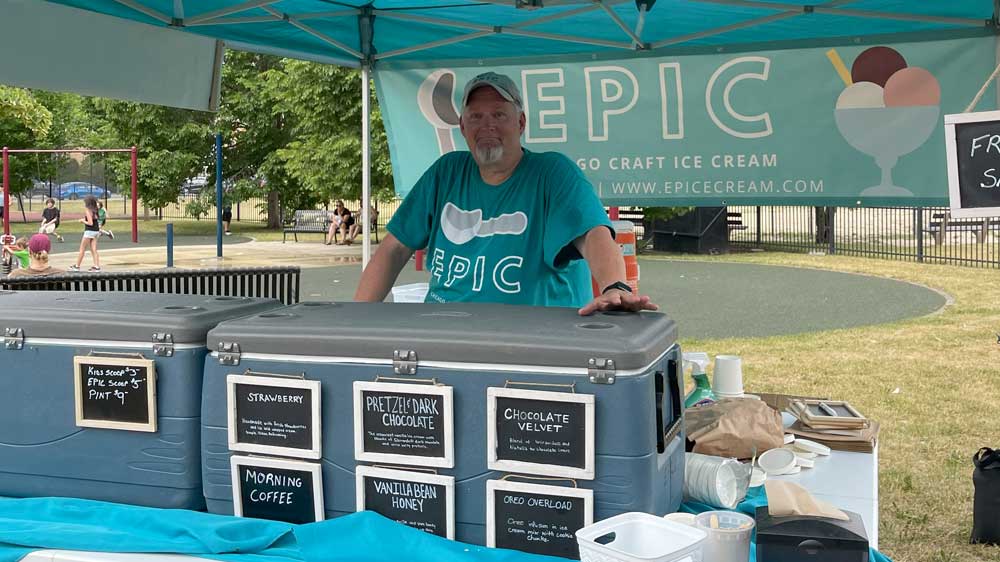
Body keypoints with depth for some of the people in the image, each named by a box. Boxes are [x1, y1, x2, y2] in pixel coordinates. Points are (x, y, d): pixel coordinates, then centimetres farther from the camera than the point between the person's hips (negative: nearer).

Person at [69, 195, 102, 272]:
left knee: (82, 250, 5)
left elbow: (90, 223, -19)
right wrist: (84, 219, 9)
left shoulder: (87, 210, -14)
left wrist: (83, 221, -4)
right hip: (96, 231, 7)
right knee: (94, 250, 6)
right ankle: (97, 266, 0)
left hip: (89, 231, -7)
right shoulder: (95, 210, 8)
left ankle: (77, 266, 14)